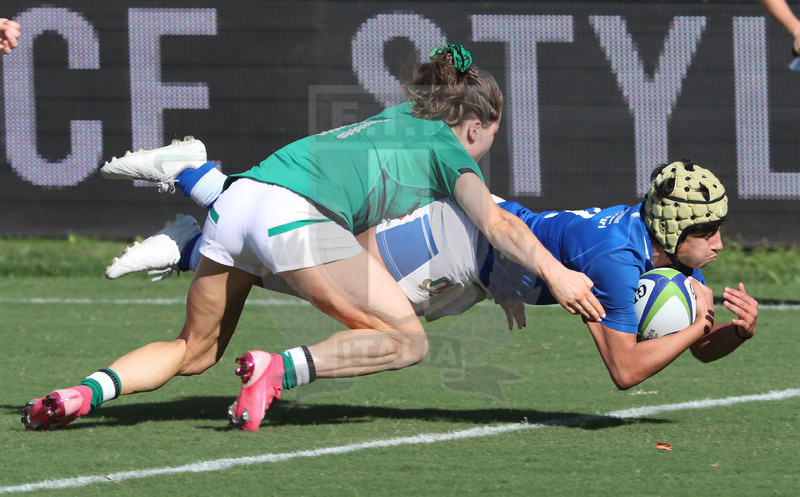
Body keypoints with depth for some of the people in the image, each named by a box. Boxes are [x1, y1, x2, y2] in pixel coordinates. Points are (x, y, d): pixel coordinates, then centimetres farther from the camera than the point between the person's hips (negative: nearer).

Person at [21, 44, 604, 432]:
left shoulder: (397, 119, 34)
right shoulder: (447, 147, 12)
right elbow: (497, 224, 1)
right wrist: (555, 273, 1)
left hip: (239, 194, 8)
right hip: (295, 212, -8)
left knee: (195, 352, 22)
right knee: (407, 340, -1)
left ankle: (89, 391, -3)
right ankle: (281, 368, -21)